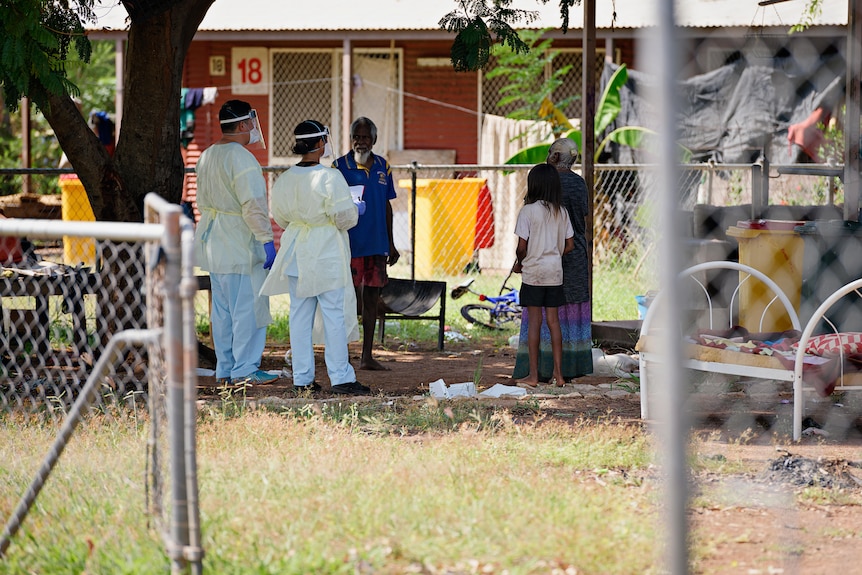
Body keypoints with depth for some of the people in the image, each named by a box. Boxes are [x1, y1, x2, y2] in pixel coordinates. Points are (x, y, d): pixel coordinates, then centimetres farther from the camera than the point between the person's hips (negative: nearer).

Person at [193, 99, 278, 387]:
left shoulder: (207, 156, 12)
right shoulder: (241, 158, -17)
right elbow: (253, 206, -22)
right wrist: (267, 240, -19)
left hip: (214, 243, 9)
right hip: (240, 244, -9)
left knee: (222, 307, 12)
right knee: (248, 306, -4)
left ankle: (225, 369, 16)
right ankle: (244, 370, -4)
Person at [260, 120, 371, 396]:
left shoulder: (284, 180, 2)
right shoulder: (330, 177, -16)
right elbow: (345, 217, -16)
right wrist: (356, 210, 6)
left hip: (296, 255, 6)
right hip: (327, 253, -6)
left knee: (300, 315, 9)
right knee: (334, 314, -2)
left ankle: (302, 378, 11)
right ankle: (340, 377, -3)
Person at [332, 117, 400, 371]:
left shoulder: (383, 167, 8)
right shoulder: (339, 167, -5)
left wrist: (390, 244, 15)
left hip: (376, 245, 5)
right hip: (349, 244, -5)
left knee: (371, 299, 8)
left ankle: (367, 356, 15)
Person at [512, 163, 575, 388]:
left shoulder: (528, 211, -10)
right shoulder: (561, 212, 4)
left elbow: (522, 246, -12)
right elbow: (570, 245, 7)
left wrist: (518, 264, 6)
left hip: (533, 271, -4)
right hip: (555, 272, 4)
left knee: (534, 321, -1)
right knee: (553, 320, 9)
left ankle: (533, 375, 0)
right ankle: (557, 372, 9)